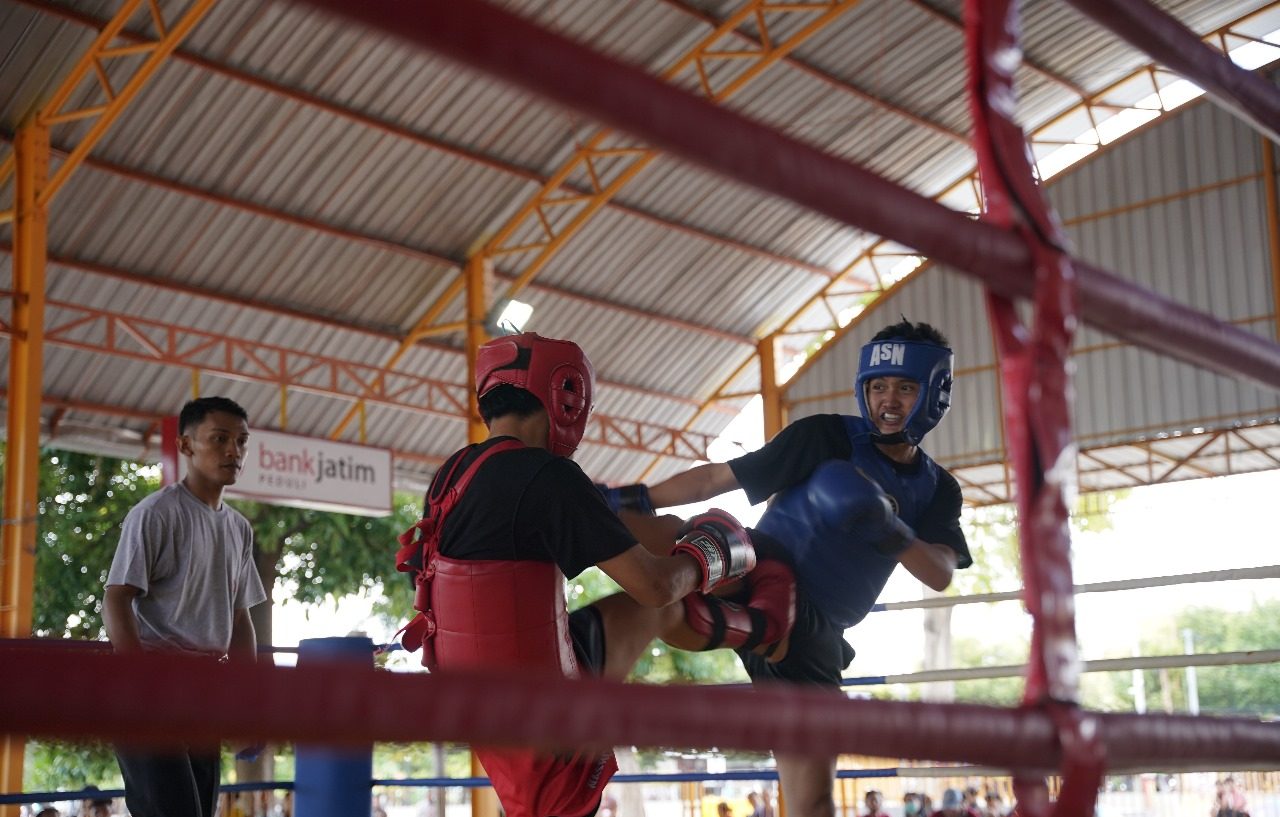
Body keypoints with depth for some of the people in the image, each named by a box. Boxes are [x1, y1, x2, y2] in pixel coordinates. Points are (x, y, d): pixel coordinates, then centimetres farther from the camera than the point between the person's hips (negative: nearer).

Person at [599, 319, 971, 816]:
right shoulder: (827, 436, -1)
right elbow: (721, 477, -3)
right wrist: (640, 498, -13)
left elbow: (940, 575, -3)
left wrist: (891, 533, -23)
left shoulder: (937, 491, 12)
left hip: (814, 634, 3)